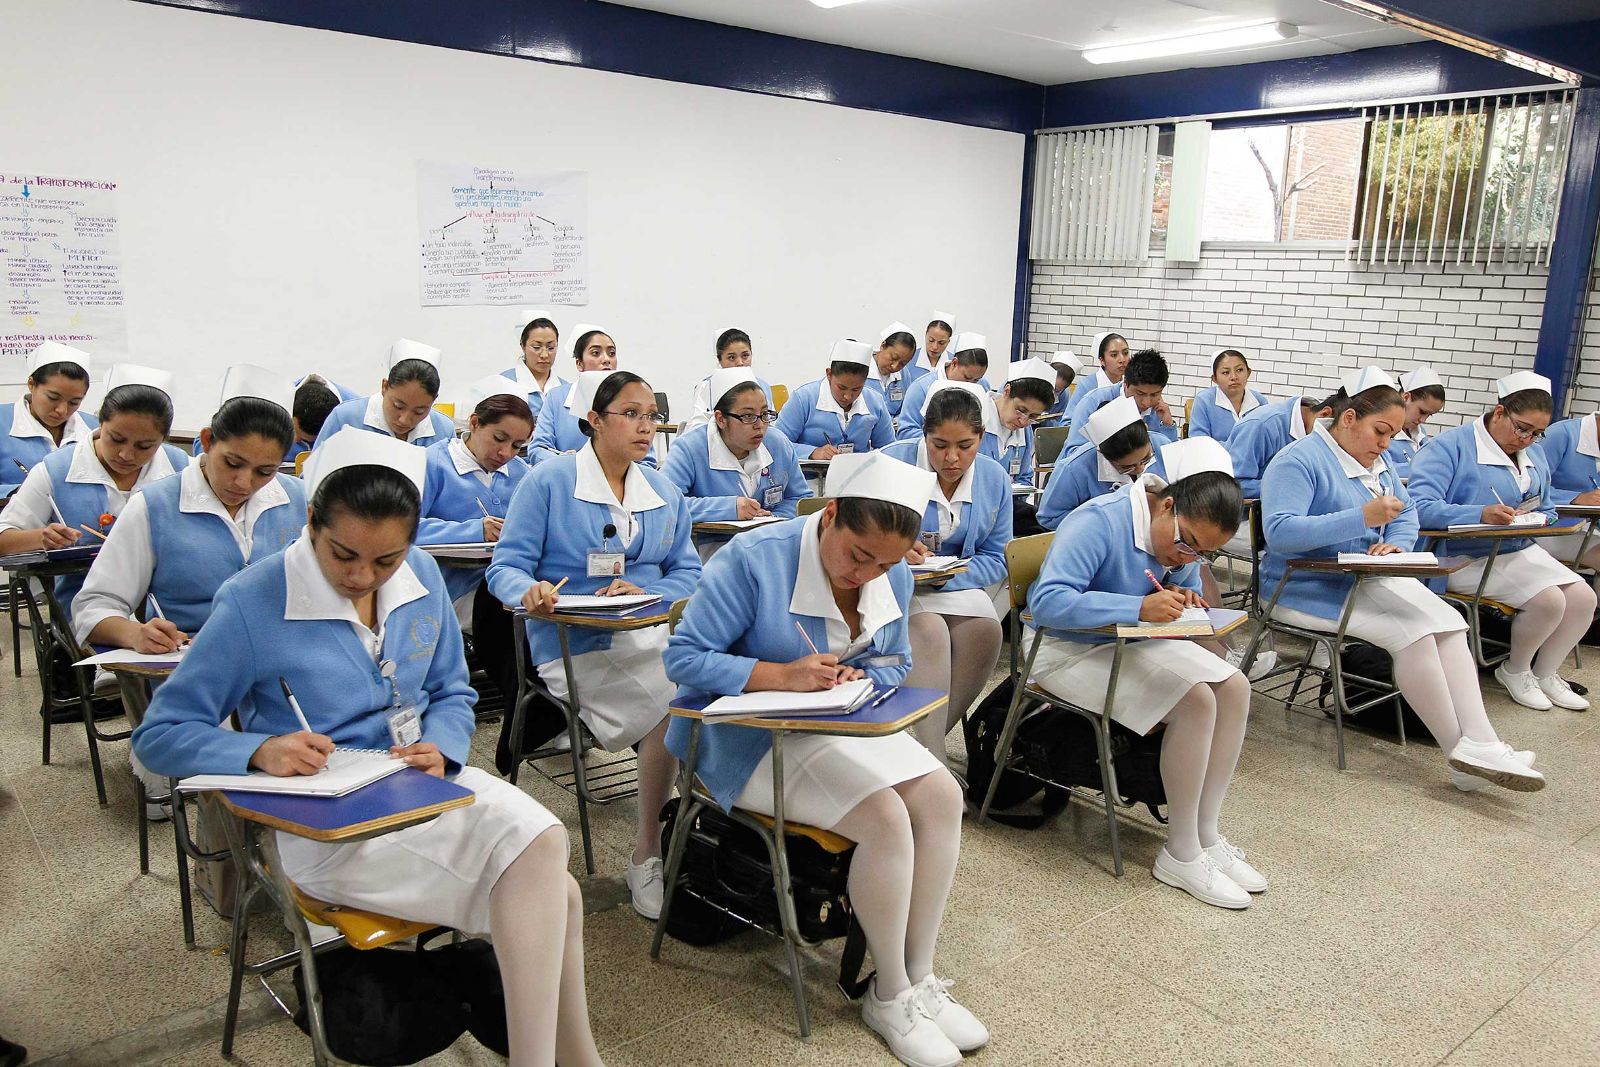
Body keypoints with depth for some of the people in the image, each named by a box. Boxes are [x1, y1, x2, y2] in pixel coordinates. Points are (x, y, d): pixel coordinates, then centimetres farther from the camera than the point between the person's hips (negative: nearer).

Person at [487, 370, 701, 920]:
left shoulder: (664, 490, 16)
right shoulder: (549, 480, 1)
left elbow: (687, 571, 15)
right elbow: (507, 565, -2)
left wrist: (645, 590, -7)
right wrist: (530, 592, -25)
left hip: (653, 632, 5)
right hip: (576, 647, -5)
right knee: (674, 701, -30)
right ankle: (648, 853, -11)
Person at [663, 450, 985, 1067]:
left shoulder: (892, 575, 0)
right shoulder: (753, 559, -20)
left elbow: (893, 663, 11)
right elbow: (683, 657, -19)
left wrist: (857, 679, -14)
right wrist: (784, 675, -31)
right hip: (752, 735, -7)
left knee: (941, 796, -14)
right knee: (885, 818, -25)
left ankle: (920, 978, 0)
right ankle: (890, 997, -4)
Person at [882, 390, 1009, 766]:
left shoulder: (995, 479, 2)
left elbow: (996, 558, 2)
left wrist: (946, 576, -18)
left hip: (955, 584, 4)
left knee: (985, 628, -26)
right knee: (929, 630, -33)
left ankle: (926, 737, -12)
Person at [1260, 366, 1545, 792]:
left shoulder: (1379, 461, 14)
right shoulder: (1298, 461, -15)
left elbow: (1407, 514, 19)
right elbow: (1279, 531, -27)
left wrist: (1396, 542, -6)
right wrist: (1362, 518, -31)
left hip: (1367, 578, 8)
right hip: (1307, 587, -8)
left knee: (1448, 620, -16)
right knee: (1411, 631, -25)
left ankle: (1478, 744, -23)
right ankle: (1461, 750, -14)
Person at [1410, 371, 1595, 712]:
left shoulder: (1534, 454, 14)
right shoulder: (1451, 446, -12)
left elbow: (1546, 510, 21)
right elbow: (1421, 506, -25)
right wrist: (1480, 515, -37)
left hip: (1520, 551, 8)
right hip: (1467, 559, -8)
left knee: (1583, 597, -7)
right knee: (1548, 600, -22)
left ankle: (1545, 673, 16)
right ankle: (1515, 671, 6)